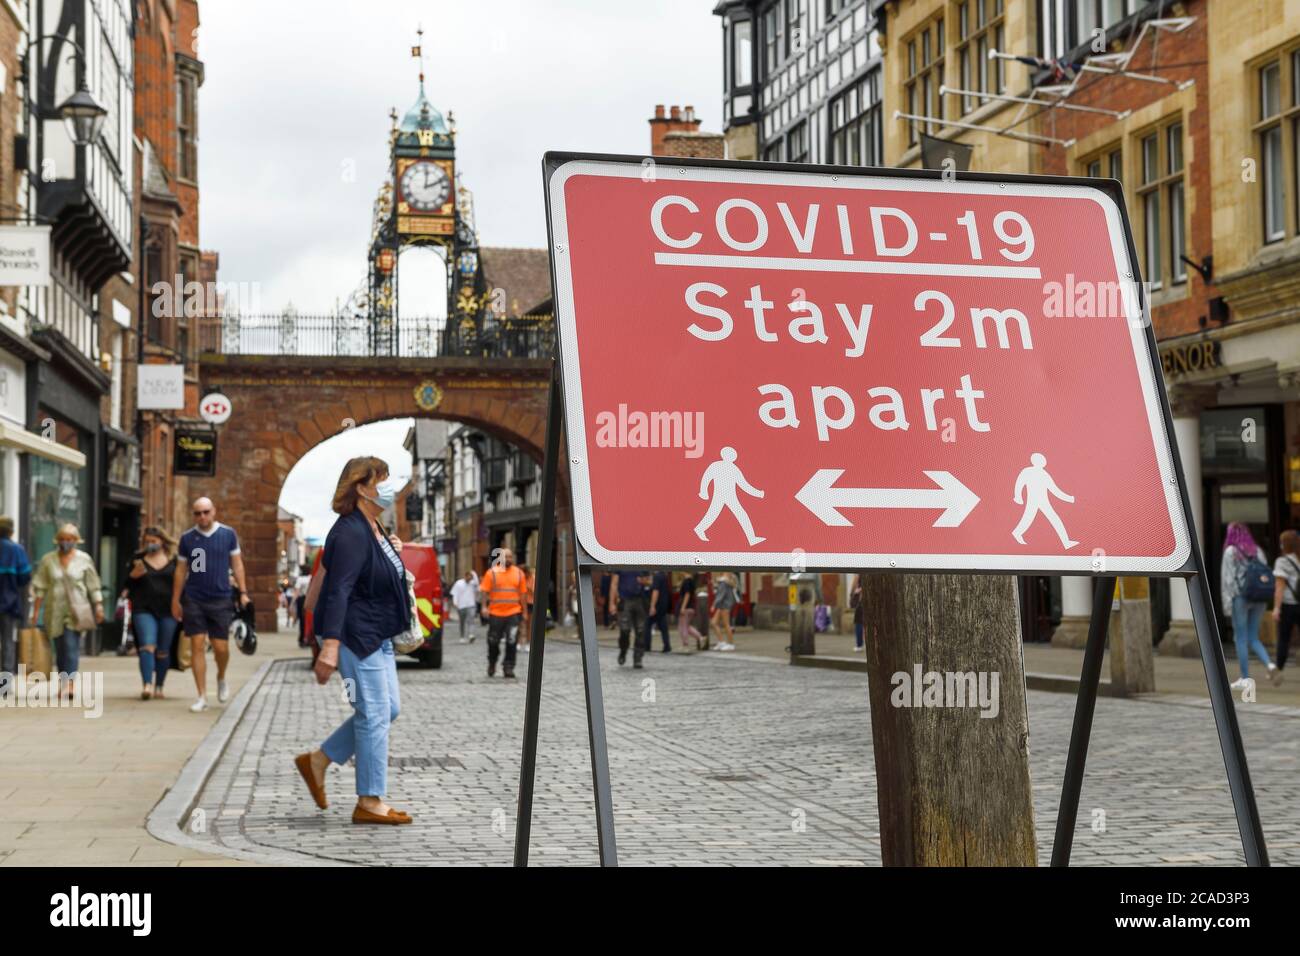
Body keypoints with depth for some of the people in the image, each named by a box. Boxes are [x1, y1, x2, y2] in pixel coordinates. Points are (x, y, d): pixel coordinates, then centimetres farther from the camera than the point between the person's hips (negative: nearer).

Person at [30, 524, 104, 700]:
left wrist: (99, 606, -1)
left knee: (72, 647, -13)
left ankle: (69, 683, -21)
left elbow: (93, 586, 5)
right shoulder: (48, 560, 8)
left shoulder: (84, 560, 4)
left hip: (76, 610, -2)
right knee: (61, 648, 6)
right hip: (55, 611, 2)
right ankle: (63, 683, 14)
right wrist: (36, 610, 4)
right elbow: (40, 587, 8)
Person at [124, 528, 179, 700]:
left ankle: (158, 687, 17)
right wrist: (134, 574, -10)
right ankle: (146, 685, -23)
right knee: (147, 647, -16)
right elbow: (128, 585, 11)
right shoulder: (138, 559, 9)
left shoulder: (173, 560, 8)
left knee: (163, 651, 6)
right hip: (144, 610, -1)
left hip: (168, 610, 1)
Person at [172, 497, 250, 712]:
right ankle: (202, 697, 1)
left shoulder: (228, 534, 3)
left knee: (221, 647, -1)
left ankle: (221, 678, 30)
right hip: (193, 599, 1)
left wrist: (243, 592, 1)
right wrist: (175, 600, 9)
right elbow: (181, 571, 10)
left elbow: (237, 564, 8)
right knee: (197, 646, -3)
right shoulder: (187, 538, 5)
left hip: (220, 599, -1)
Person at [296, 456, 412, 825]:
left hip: (376, 636, 11)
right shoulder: (351, 533, -19)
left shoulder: (374, 528, 12)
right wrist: (330, 646, -33)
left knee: (388, 709, 13)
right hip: (354, 635, -11)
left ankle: (318, 760, 21)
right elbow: (338, 591, -28)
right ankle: (369, 802, 3)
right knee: (375, 712, -6)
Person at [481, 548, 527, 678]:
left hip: (513, 613, 1)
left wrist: (523, 611, 9)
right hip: (495, 613, -1)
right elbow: (484, 591, -1)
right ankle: (492, 664, 31)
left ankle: (508, 667, 1)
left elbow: (522, 594, 10)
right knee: (493, 641, 9)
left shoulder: (519, 574, 7)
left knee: (511, 642, -5)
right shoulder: (492, 573, 1)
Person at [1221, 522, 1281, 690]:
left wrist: (1227, 600, -7)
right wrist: (1263, 602, 14)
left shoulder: (1231, 551, -6)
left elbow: (1228, 577, -10)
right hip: (1258, 598, 5)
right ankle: (1270, 665, -9)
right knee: (1253, 638, 13)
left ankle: (1245, 679, 3)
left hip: (1240, 596, -5)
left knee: (1241, 638, 3)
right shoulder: (1258, 551, 8)